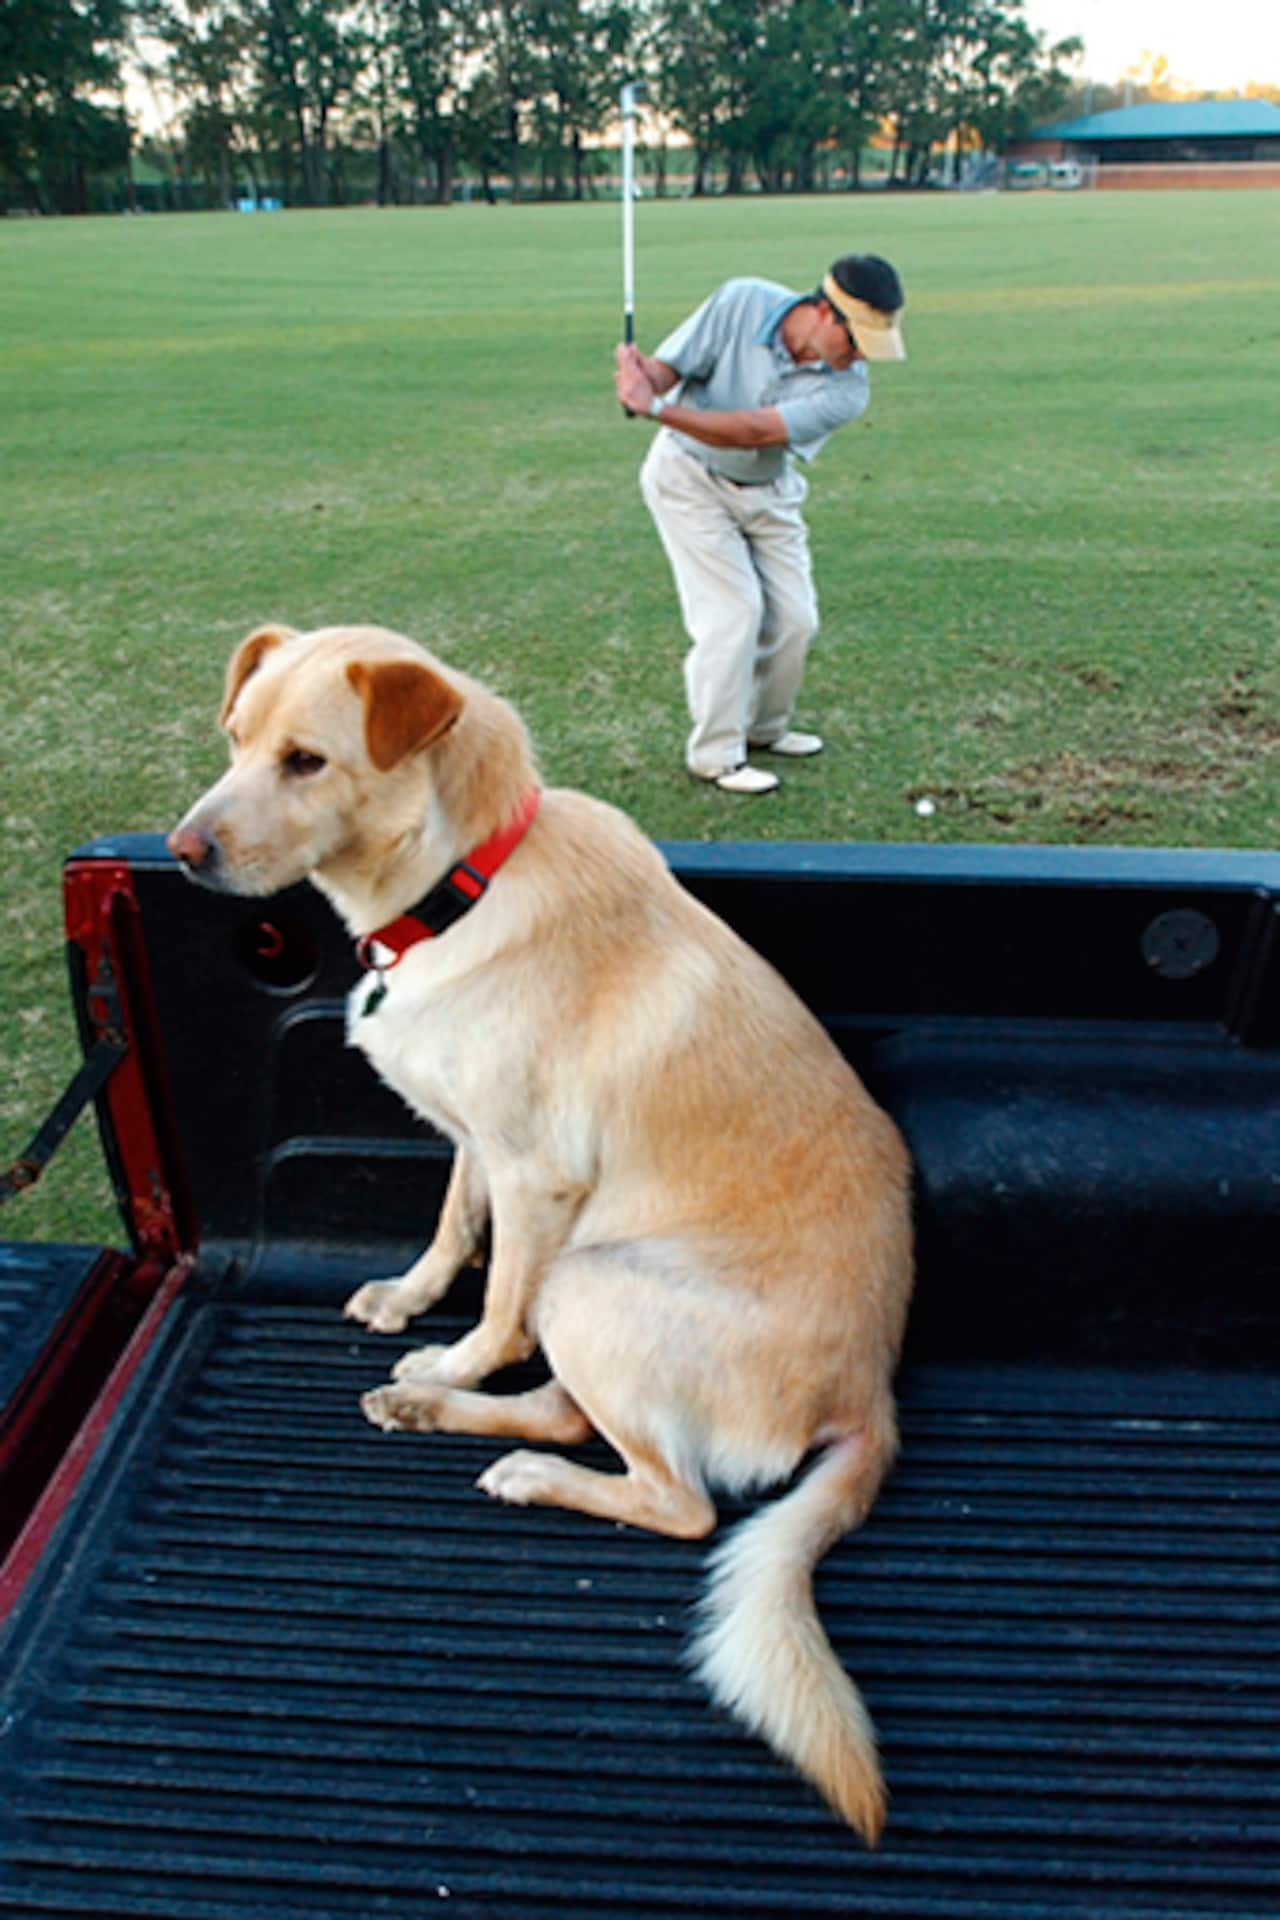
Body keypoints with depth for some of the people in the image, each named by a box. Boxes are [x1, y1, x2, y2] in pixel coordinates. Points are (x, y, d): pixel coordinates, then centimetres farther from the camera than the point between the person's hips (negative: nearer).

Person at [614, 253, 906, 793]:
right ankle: (715, 753, -2)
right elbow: (667, 367, -17)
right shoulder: (741, 302, -22)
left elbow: (752, 431, -33)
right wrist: (643, 374, -42)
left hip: (768, 490, 3)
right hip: (690, 476, -3)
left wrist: (658, 409, -43)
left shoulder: (846, 389, -22)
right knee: (733, 608, -13)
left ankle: (764, 728, 26)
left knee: (794, 617, 1)